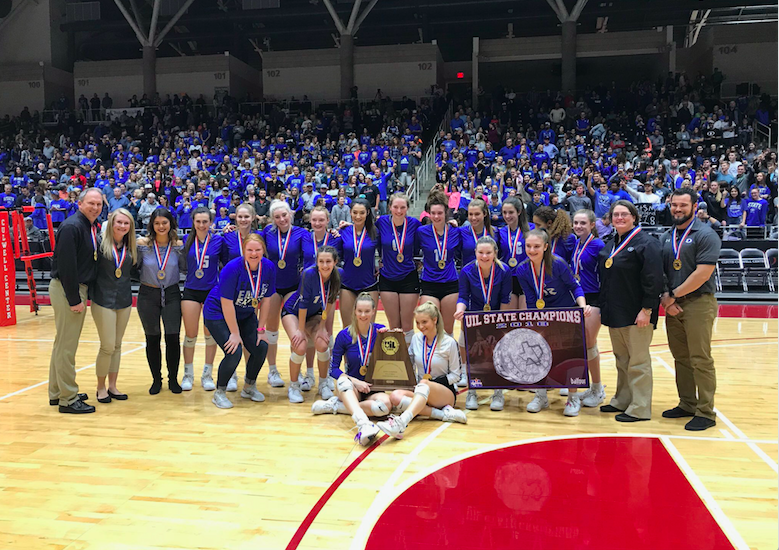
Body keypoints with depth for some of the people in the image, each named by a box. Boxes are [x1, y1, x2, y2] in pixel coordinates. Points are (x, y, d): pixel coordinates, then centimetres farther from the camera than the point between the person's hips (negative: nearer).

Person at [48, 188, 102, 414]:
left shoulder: (92, 226, 11)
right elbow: (66, 265, -21)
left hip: (78, 288, 10)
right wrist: (74, 299, -21)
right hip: (67, 290, -10)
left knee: (63, 343, 17)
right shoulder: (72, 226, -17)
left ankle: (57, 393, 29)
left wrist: (81, 294, 11)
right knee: (67, 346, -3)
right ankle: (68, 400, 5)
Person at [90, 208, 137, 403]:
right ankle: (101, 387, 15)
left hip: (124, 300, 5)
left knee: (117, 345, 12)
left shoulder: (131, 247, 5)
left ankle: (112, 386, 23)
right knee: (107, 346, -3)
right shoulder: (100, 243, -10)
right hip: (103, 300, -5)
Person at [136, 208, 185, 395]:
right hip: (148, 295, 0)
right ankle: (156, 380, 23)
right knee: (152, 339, 7)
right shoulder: (142, 243, -6)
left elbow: (186, 267, 4)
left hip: (172, 295, 0)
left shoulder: (178, 245, -3)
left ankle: (173, 379, 13)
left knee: (173, 338, -5)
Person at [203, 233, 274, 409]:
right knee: (234, 352, -19)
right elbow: (227, 303, -24)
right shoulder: (233, 268, -27)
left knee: (261, 347, -7)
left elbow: (266, 299, -3)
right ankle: (219, 393, 4)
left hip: (246, 315, 6)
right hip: (218, 314, -5)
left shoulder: (269, 267, -12)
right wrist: (235, 333, -22)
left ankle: (249, 387, 19)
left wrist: (261, 329, -3)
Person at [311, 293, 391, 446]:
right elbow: (333, 369, -4)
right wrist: (355, 382, -18)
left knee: (385, 405, -34)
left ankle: (336, 405, -19)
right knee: (343, 380, -37)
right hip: (352, 388, -1)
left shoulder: (380, 331, 0)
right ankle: (363, 424, -59)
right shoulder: (344, 335, -4)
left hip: (373, 389, 1)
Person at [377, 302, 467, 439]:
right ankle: (444, 414, -33)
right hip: (421, 393, 5)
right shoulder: (416, 339, 7)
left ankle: (401, 422, -62)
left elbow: (455, 375, -1)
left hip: (446, 394, -4)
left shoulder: (449, 342, -5)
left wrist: (430, 382, -14)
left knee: (424, 385, -39)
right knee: (395, 396, -27)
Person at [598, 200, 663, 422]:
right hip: (614, 312, 8)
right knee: (621, 360, 16)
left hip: (636, 313, -8)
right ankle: (622, 401, 27)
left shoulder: (646, 243, -10)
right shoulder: (610, 244, 14)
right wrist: (604, 307, 14)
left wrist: (647, 309, -21)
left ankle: (640, 408, 7)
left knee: (638, 361, -1)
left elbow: (653, 279, -17)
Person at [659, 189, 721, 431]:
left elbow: (702, 274, -16)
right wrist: (665, 298, -3)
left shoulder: (705, 235, -7)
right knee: (681, 358, 12)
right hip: (673, 305, 6)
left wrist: (674, 295, -11)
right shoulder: (666, 238, 13)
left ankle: (706, 413, 4)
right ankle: (687, 404, 23)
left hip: (698, 303, -6)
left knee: (700, 360, -4)